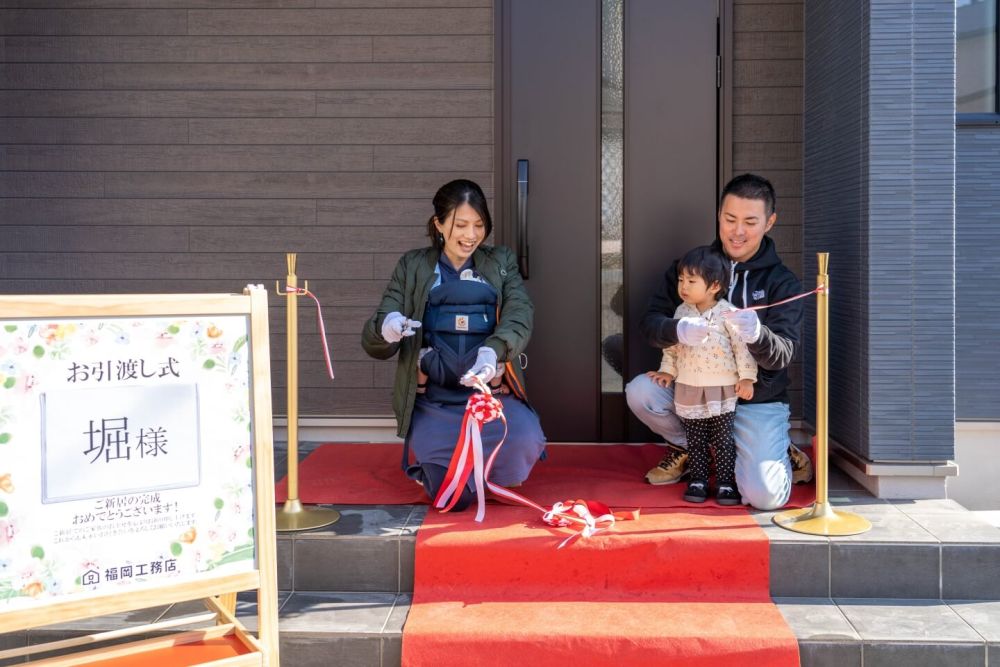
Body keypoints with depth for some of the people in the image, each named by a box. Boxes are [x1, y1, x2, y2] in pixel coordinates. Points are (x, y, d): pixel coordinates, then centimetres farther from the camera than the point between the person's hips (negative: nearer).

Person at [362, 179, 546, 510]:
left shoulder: (501, 263, 13)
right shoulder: (413, 266, 11)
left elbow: (519, 317, -6)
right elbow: (373, 343, 4)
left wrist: (492, 351, -29)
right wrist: (385, 328, -22)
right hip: (434, 399, -1)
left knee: (524, 440, -30)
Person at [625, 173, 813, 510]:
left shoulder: (783, 282, -4)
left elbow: (783, 354, -15)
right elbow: (649, 322, -9)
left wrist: (757, 335, -40)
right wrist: (678, 330, -34)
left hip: (757, 402, -2)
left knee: (764, 495, -22)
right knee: (639, 391, -25)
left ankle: (780, 453, 15)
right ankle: (685, 446, 6)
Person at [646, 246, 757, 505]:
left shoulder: (728, 313, -10)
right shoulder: (681, 312, 4)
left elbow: (742, 346, -8)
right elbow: (672, 345, 14)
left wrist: (746, 377, -10)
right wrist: (668, 370, 9)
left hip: (722, 389, -4)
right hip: (688, 389, 4)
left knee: (723, 440, 3)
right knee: (695, 441, 10)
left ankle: (726, 483, 11)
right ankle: (698, 481, 20)